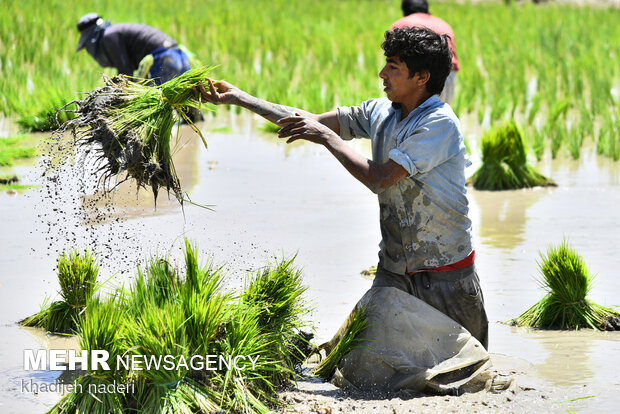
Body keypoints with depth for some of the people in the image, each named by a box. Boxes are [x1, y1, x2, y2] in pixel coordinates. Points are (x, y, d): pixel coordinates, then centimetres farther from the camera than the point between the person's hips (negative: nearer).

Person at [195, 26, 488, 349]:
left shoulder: (440, 123, -20)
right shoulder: (380, 112, 4)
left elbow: (379, 179, -25)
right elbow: (311, 121, 9)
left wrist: (326, 137, -17)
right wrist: (237, 98, 7)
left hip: (446, 273, -6)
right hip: (394, 268, 6)